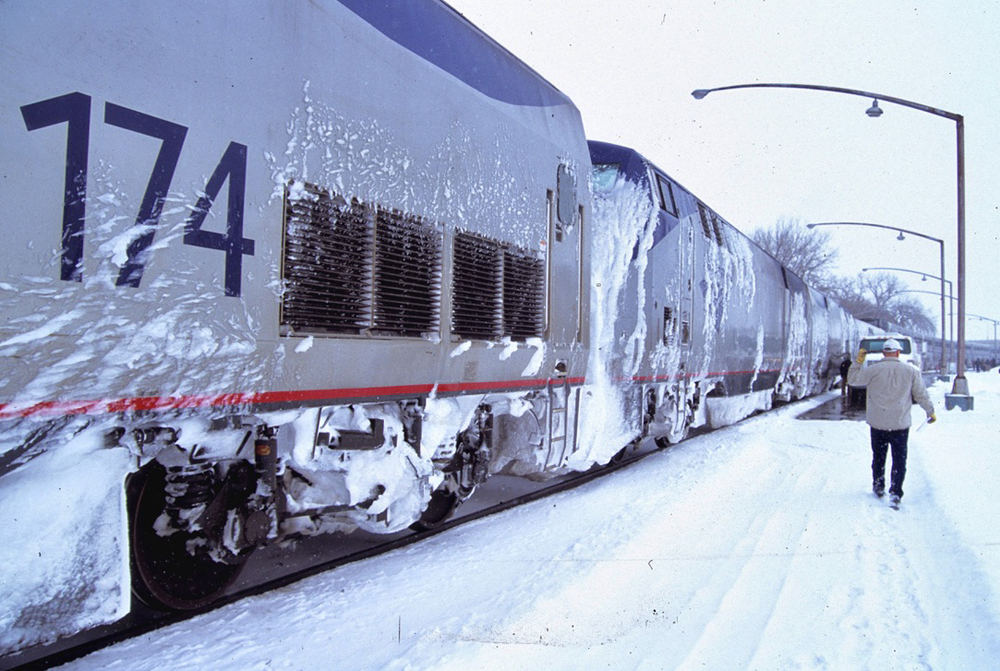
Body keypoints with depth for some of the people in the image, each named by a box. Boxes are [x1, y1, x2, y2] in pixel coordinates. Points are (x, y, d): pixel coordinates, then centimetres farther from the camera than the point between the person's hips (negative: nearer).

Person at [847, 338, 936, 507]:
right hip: (901, 424, 0)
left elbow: (852, 379, 2)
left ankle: (878, 487, 27)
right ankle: (895, 492, 2)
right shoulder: (910, 371, -3)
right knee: (899, 459, 8)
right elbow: (921, 394, 4)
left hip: (878, 423, 0)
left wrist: (858, 361, 9)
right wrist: (930, 412, 18)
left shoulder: (873, 370, -8)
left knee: (878, 457, 16)